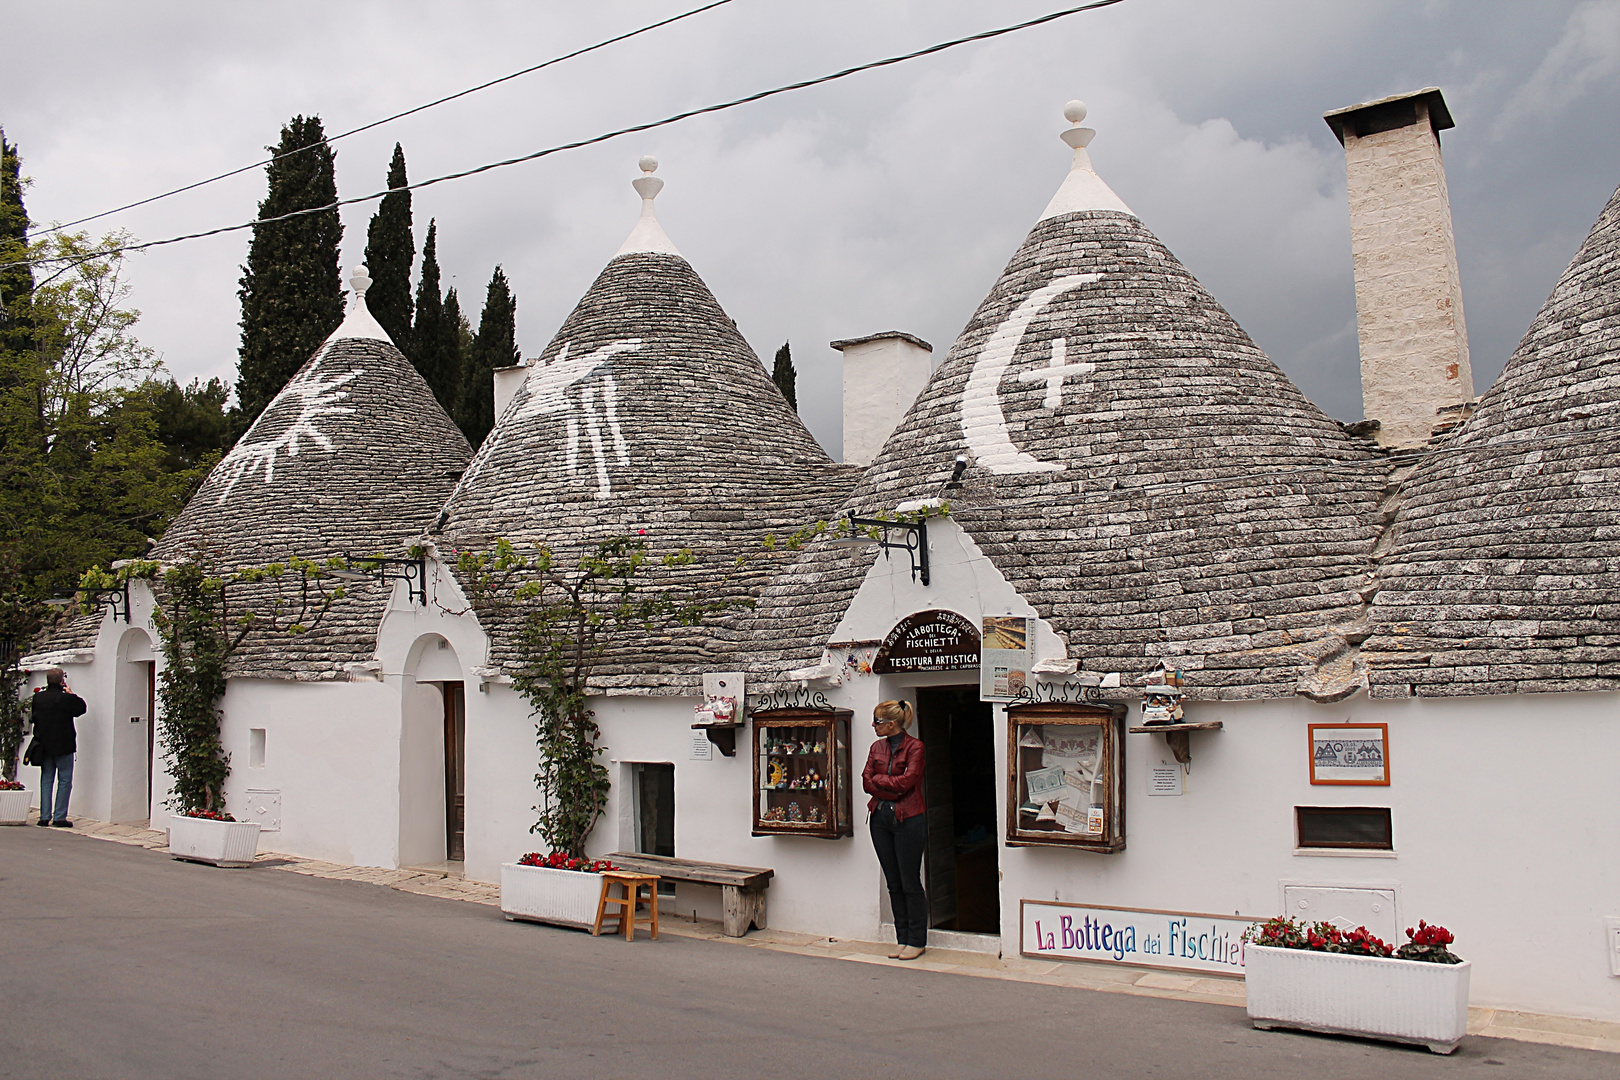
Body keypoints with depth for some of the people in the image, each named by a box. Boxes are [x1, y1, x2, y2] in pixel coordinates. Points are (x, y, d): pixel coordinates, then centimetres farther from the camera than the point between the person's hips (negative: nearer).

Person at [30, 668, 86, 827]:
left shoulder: (38, 697, 1)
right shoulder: (66, 698, -16)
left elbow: (35, 717, 13)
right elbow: (81, 708, -1)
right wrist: (70, 693, 4)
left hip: (44, 746, 5)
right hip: (63, 746, -5)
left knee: (46, 780, 12)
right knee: (65, 781, 2)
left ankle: (44, 816, 11)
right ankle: (59, 817, -1)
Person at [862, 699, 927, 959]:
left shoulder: (914, 746, -6)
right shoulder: (877, 747, 12)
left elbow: (907, 780, -16)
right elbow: (866, 782, 4)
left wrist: (879, 779, -4)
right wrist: (893, 790, -9)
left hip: (908, 819, -6)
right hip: (881, 818, 6)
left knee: (911, 883, 0)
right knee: (893, 883, 10)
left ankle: (917, 941, 10)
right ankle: (902, 938, 19)